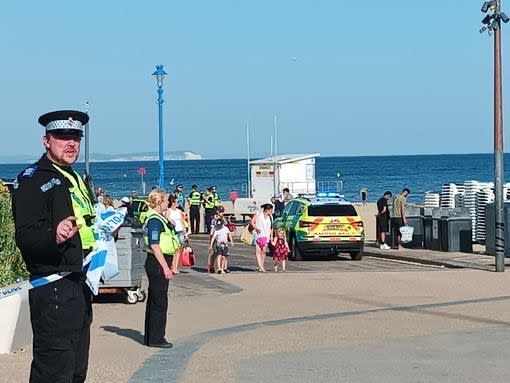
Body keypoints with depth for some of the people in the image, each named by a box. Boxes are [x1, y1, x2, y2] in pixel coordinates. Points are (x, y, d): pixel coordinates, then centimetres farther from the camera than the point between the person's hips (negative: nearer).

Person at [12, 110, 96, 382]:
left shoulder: (76, 180, 18)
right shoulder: (32, 179, -10)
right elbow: (26, 238, -21)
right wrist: (55, 237, -38)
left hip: (80, 285, 9)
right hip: (53, 289, -9)